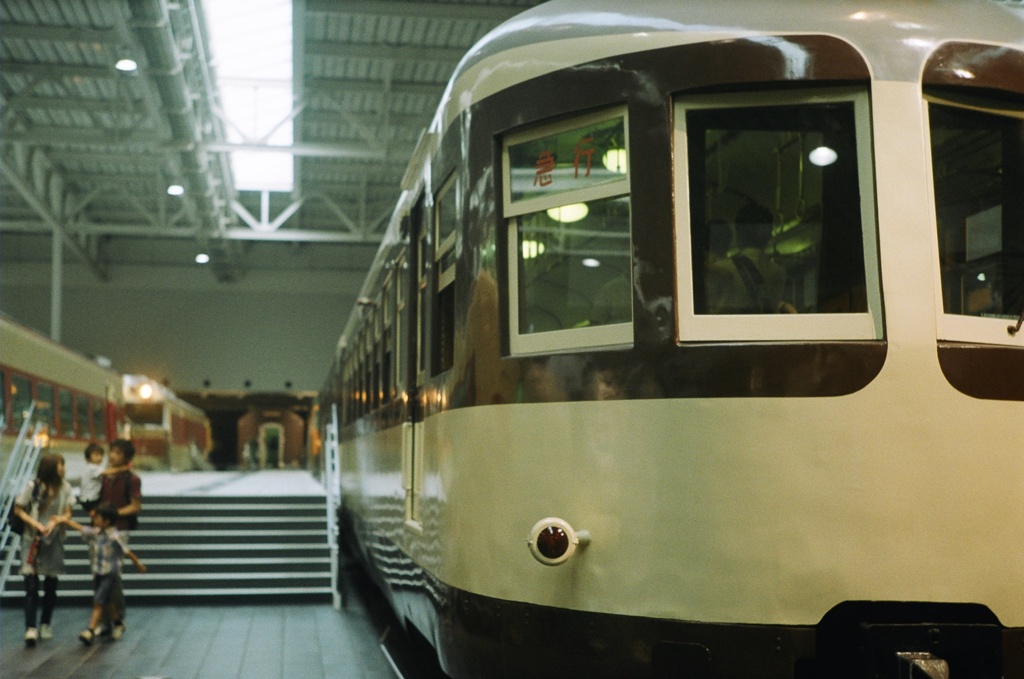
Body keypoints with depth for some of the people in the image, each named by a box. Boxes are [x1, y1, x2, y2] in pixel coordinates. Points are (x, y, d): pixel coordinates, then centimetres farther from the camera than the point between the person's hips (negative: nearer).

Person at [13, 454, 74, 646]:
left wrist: (55, 521, -18)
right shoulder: (33, 486, -7)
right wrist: (35, 524, -14)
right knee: (31, 585, -11)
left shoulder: (65, 488, 0)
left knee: (51, 586, 9)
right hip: (32, 540, -3)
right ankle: (30, 629, -13)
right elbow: (18, 509, 0)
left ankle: (45, 624, 25)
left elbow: (67, 514, 3)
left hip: (54, 541, 3)